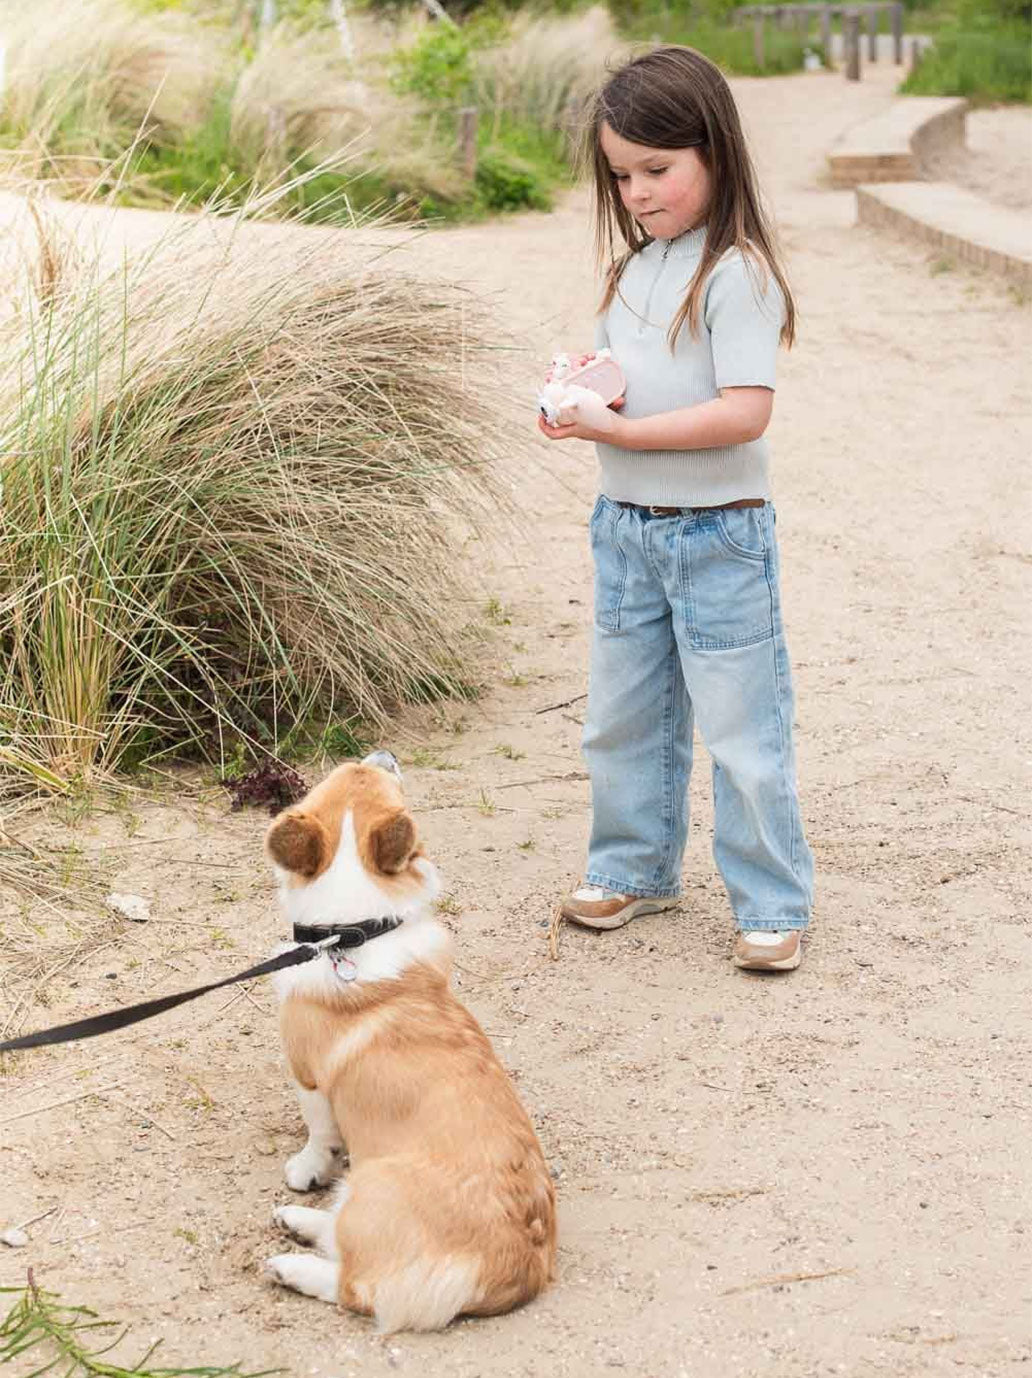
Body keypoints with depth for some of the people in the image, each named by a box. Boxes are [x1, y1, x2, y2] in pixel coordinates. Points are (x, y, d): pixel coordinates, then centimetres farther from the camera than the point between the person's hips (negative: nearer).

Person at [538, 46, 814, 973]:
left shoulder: (737, 273, -16)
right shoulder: (635, 265, 9)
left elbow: (745, 411, -24)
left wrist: (624, 431, -24)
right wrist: (581, 393, -2)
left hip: (717, 535, -8)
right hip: (627, 529, 8)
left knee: (740, 726, 1)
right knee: (623, 717, 17)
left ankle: (773, 904, 13)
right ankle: (636, 870, 34)